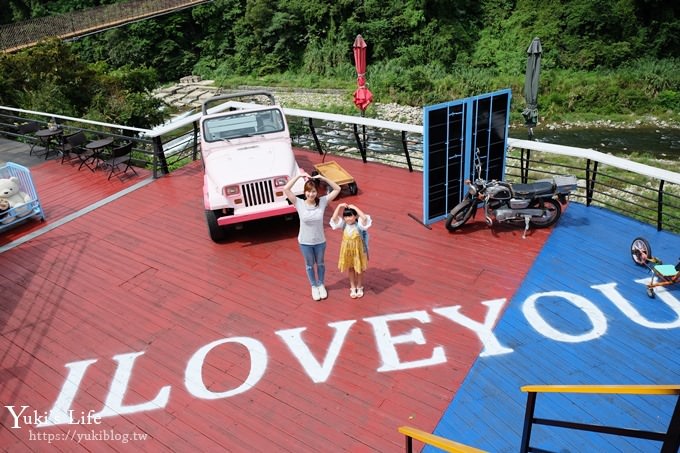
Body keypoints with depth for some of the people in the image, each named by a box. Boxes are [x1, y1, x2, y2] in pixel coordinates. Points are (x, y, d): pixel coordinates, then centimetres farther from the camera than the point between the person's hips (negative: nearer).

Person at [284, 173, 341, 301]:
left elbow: (337, 189, -15)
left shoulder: (322, 202, -15)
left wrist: (322, 178, -22)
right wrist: (299, 176, -24)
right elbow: (286, 189, -25)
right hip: (305, 242, -1)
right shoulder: (299, 204, -18)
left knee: (320, 263, 23)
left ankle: (321, 285, 47)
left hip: (320, 241, 1)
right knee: (310, 265, 20)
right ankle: (314, 287, 43)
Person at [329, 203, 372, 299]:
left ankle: (359, 287, 35)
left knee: (359, 269, 14)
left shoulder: (359, 224, -21)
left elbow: (365, 218, -41)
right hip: (347, 250, 3)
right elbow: (334, 218, -22)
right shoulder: (344, 224, -10)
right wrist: (339, 206, -27)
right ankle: (353, 288, 34)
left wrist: (355, 207, -36)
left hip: (358, 249, -3)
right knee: (350, 268, 17)